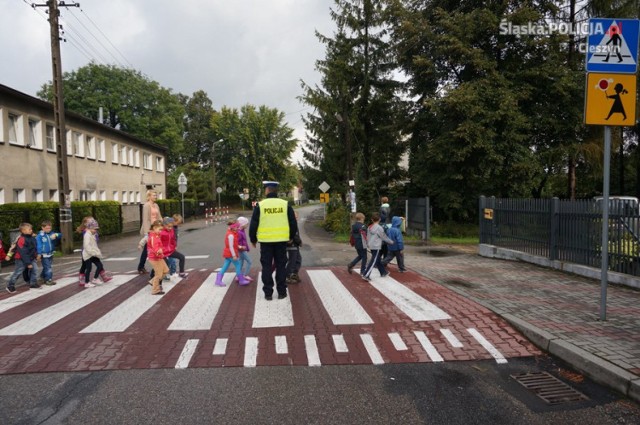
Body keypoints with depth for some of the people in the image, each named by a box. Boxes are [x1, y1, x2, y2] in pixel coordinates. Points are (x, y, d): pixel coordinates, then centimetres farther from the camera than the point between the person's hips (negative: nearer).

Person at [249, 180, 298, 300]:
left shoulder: (260, 205, -5)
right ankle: (281, 292, 13)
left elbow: (253, 224, -2)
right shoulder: (285, 204, 0)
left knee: (267, 267, 7)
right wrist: (291, 237, 21)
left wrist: (253, 240, 12)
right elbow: (293, 223, 5)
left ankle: (268, 293, 9)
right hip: (281, 240, 1)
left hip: (266, 241, -1)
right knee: (281, 266, 10)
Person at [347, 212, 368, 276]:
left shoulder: (353, 225, 8)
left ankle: (350, 265, 11)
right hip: (362, 244, -8)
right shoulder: (362, 226, -17)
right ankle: (362, 271, 9)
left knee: (360, 256, 23)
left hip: (356, 244, 8)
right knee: (364, 257, 5)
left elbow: (352, 235, 14)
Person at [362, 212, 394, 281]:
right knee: (373, 261, -6)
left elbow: (368, 237, 11)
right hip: (376, 247, -8)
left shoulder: (369, 227, 6)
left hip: (371, 246, 8)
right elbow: (384, 237, -7)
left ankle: (383, 272, 32)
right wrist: (392, 242, 7)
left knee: (378, 260, 19)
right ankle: (366, 275, -10)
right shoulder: (379, 228, -15)